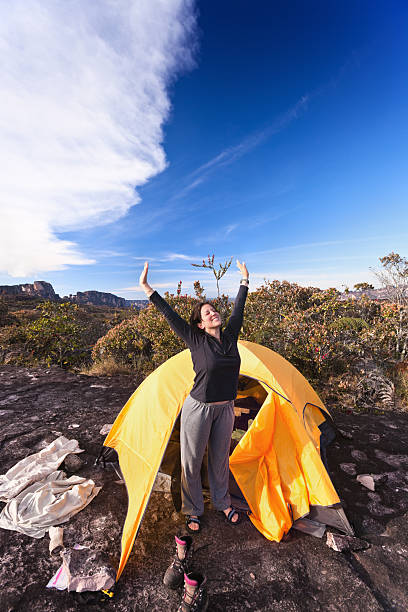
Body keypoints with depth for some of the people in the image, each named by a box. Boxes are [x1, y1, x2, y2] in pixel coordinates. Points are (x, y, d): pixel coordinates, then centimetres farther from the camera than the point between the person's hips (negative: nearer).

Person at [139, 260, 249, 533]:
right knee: (192, 462, 16)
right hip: (199, 408, -4)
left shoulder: (230, 336, -4)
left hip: (225, 409, 4)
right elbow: (171, 315, -18)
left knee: (220, 459, 24)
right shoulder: (196, 340, -15)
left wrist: (245, 280, 16)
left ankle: (223, 503, 50)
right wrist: (148, 289, -18)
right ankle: (193, 510, 43)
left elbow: (239, 308, 6)